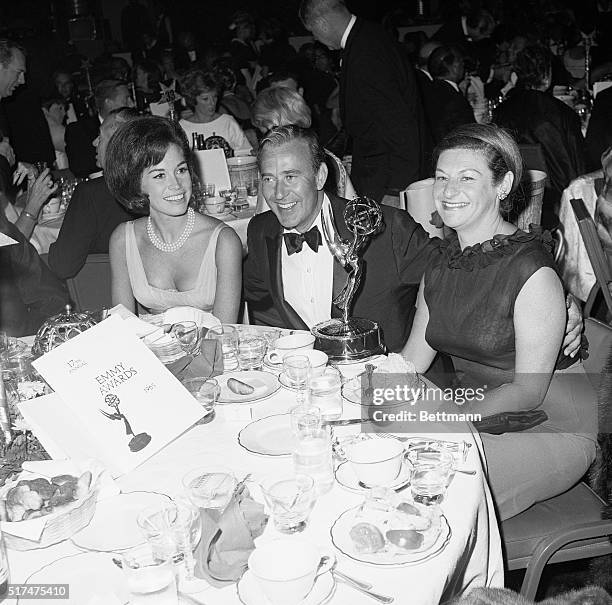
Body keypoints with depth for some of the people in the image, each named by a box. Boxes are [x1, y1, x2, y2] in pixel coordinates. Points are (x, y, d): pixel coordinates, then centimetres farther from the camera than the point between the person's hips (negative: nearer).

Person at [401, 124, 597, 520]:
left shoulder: (532, 271, -20)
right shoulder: (441, 265, 3)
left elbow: (528, 390, -19)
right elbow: (412, 360, 5)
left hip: (552, 426, -6)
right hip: (477, 414, 6)